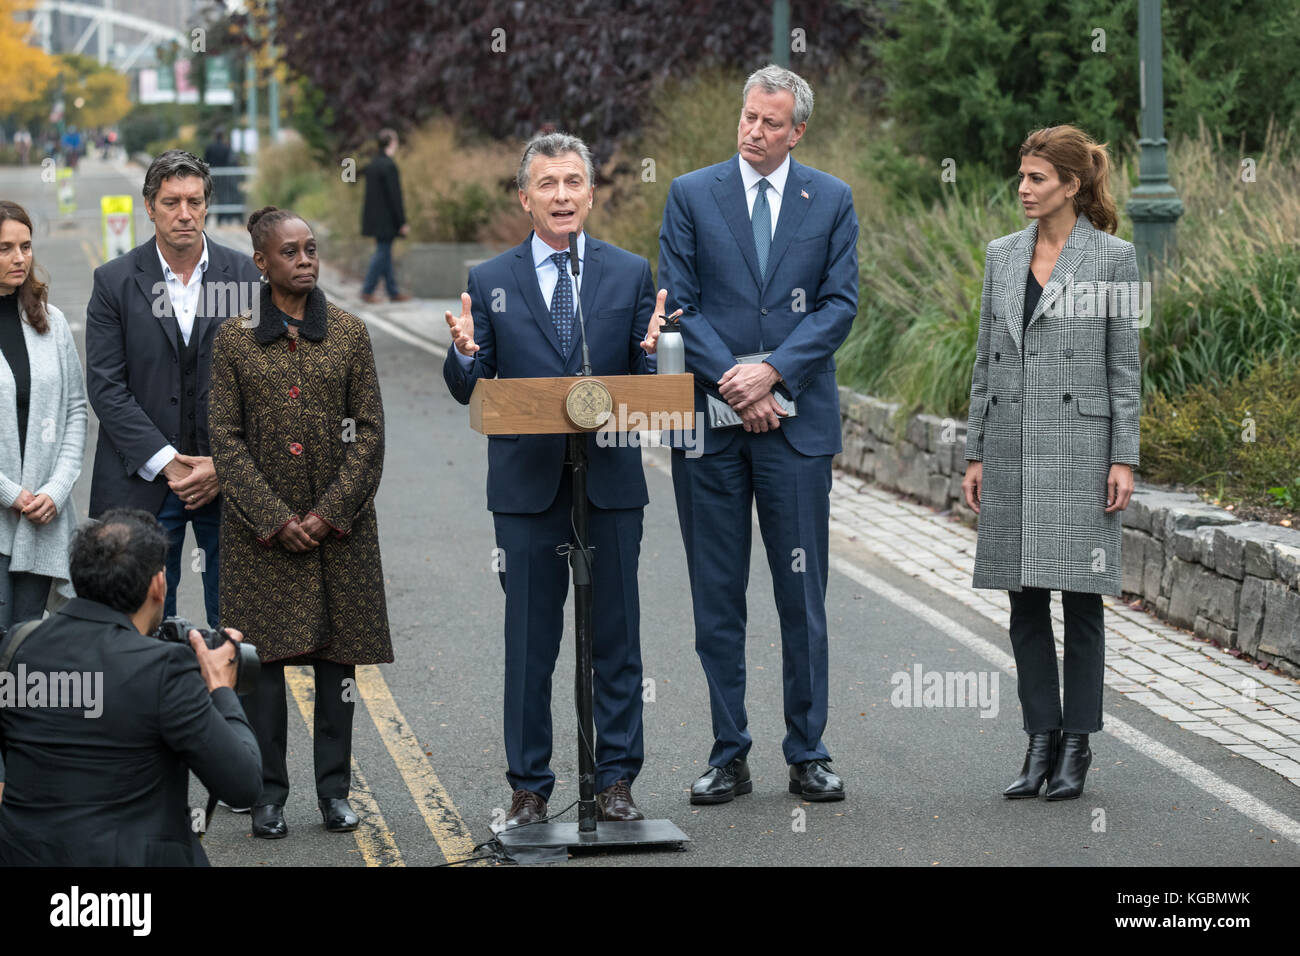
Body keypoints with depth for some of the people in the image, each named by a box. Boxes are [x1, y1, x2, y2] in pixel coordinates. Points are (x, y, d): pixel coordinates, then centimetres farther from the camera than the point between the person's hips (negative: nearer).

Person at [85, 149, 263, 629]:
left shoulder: (244, 275, 2)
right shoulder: (115, 281, -1)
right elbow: (106, 387, -5)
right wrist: (168, 463, -12)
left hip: (229, 480, 1)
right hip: (144, 482, -1)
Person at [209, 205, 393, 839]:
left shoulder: (349, 334, 5)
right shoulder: (234, 340, 2)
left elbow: (369, 431, 2)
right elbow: (226, 438, -1)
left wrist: (329, 512, -9)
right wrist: (275, 519, -11)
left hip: (340, 522, 1)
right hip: (261, 526, -1)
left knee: (338, 654, 3)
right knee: (264, 655, -1)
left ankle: (334, 790, 12)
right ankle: (269, 795, 6)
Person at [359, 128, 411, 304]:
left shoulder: (372, 164, 9)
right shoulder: (389, 166, -18)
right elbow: (395, 196, -19)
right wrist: (402, 222, -15)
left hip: (374, 217, 9)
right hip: (386, 220, -9)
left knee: (385, 254, 13)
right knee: (382, 253, -2)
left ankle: (393, 291, 18)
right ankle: (367, 291, -1)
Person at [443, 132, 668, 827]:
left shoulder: (631, 274, 6)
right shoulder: (490, 282, 5)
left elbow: (649, 386, 2)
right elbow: (469, 390, 2)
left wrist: (654, 349, -19)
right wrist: (464, 355, -19)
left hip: (611, 482, 1)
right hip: (527, 486, 0)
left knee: (616, 639, 5)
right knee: (529, 643, 5)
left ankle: (615, 782, 14)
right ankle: (529, 788, 13)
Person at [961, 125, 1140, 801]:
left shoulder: (1112, 257, -2)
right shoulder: (1002, 255, 10)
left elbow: (1124, 366, -2)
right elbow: (986, 361, 13)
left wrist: (1124, 459, -7)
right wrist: (976, 454, 9)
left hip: (1079, 446, -4)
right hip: (1013, 447, 4)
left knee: (1080, 600, 1)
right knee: (1025, 602, 6)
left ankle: (1076, 746, 9)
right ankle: (1041, 742, 14)